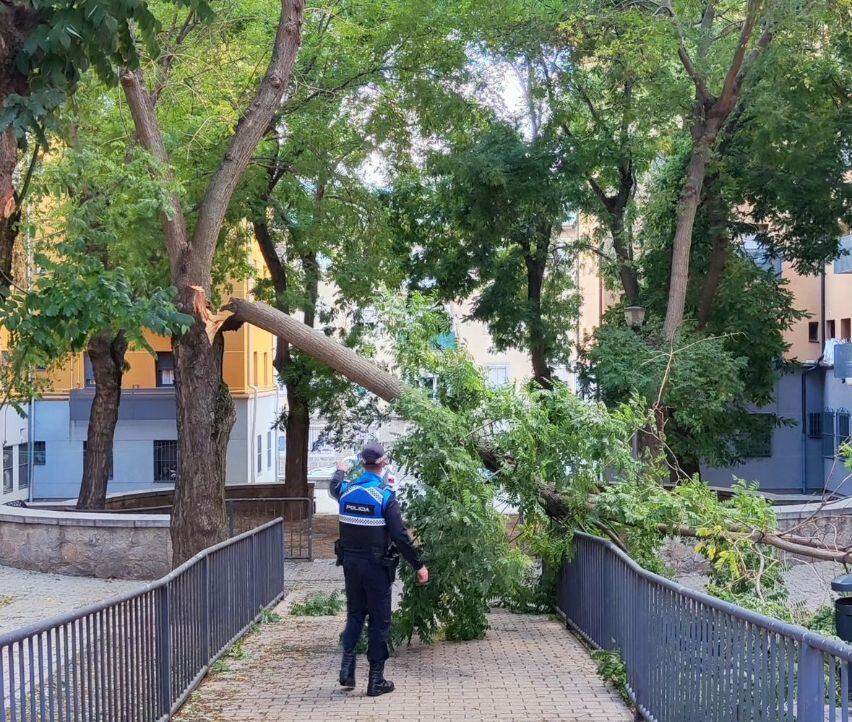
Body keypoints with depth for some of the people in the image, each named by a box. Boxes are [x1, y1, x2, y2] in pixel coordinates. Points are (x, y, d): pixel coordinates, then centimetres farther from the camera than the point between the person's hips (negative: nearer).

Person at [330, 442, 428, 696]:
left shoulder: (347, 491, 0)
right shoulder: (385, 496, -16)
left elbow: (334, 487, 27)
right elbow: (400, 536, -18)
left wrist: (340, 471, 50)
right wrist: (419, 566, -10)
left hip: (350, 563, 5)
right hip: (376, 566, -5)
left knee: (355, 614, 20)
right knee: (379, 620, 5)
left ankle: (347, 669, 9)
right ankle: (376, 680, 8)